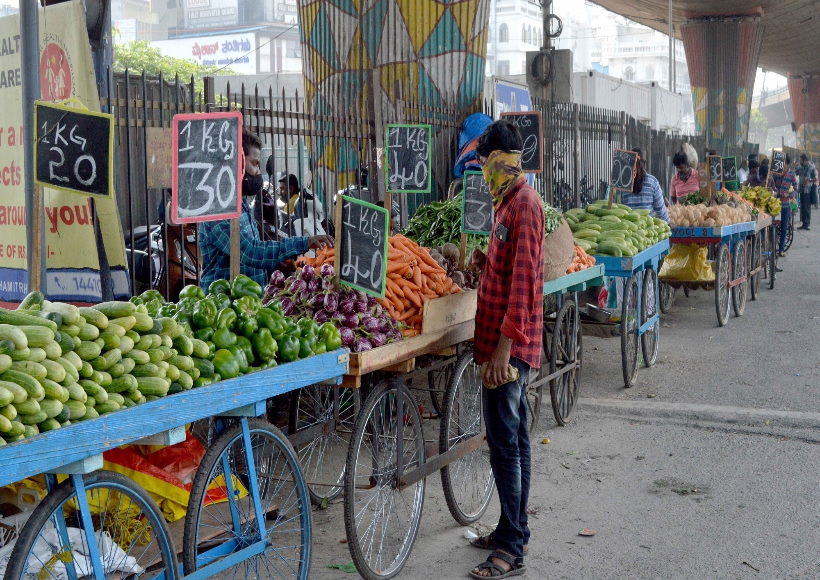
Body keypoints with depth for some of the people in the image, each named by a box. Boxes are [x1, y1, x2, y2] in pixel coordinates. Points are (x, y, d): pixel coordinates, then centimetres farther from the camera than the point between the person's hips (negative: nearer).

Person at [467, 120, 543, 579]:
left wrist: (504, 345, -24)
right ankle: (514, 531, 26)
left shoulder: (524, 204, -16)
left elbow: (523, 277, -22)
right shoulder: (510, 201, 16)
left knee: (505, 442, -6)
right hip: (507, 343, 10)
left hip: (511, 344, -10)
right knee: (514, 439, 15)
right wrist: (483, 260, 10)